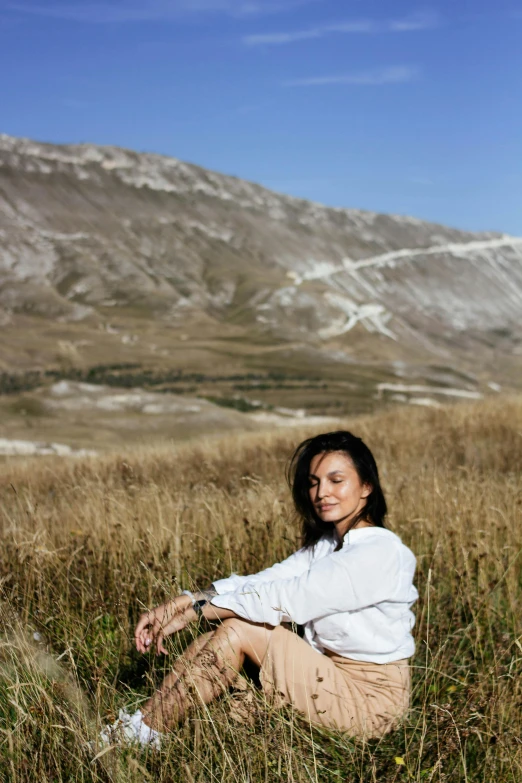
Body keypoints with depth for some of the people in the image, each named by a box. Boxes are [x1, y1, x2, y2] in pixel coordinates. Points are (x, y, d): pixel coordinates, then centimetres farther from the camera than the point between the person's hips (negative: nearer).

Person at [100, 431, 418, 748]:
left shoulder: (380, 552, -19)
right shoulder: (324, 545, 9)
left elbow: (288, 599, -24)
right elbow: (262, 582, -2)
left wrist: (196, 610, -19)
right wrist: (179, 602, -15)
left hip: (369, 700, -8)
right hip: (332, 678, 8)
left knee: (237, 629, -17)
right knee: (213, 641, -8)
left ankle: (143, 734, -9)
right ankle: (131, 730, -5)